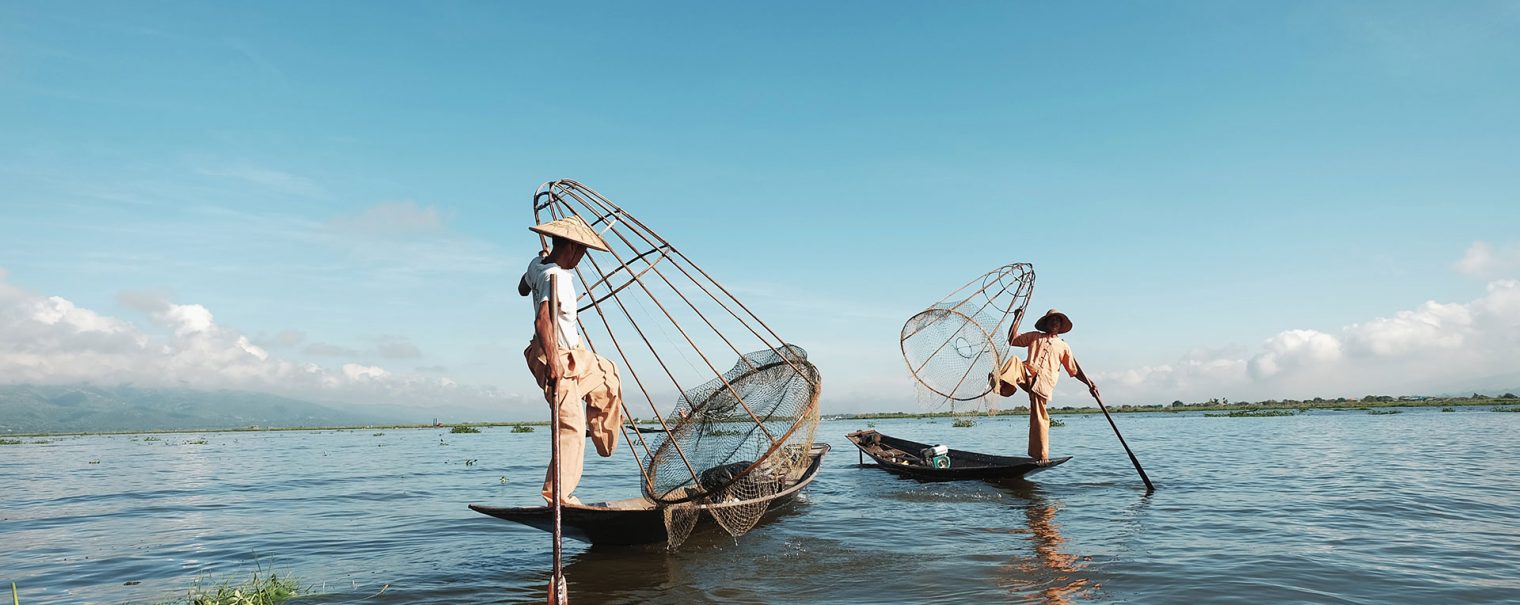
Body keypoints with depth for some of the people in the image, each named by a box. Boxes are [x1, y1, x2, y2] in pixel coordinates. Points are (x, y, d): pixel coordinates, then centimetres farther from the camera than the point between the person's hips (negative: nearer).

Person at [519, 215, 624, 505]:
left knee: (607, 375, 29)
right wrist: (552, 362, -38)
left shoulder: (537, 264, 2)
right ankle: (557, 494, 2)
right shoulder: (557, 277, -26)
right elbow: (542, 321, -37)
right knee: (571, 426, -6)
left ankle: (605, 443, 38)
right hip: (558, 358, -11)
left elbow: (523, 289, 25)